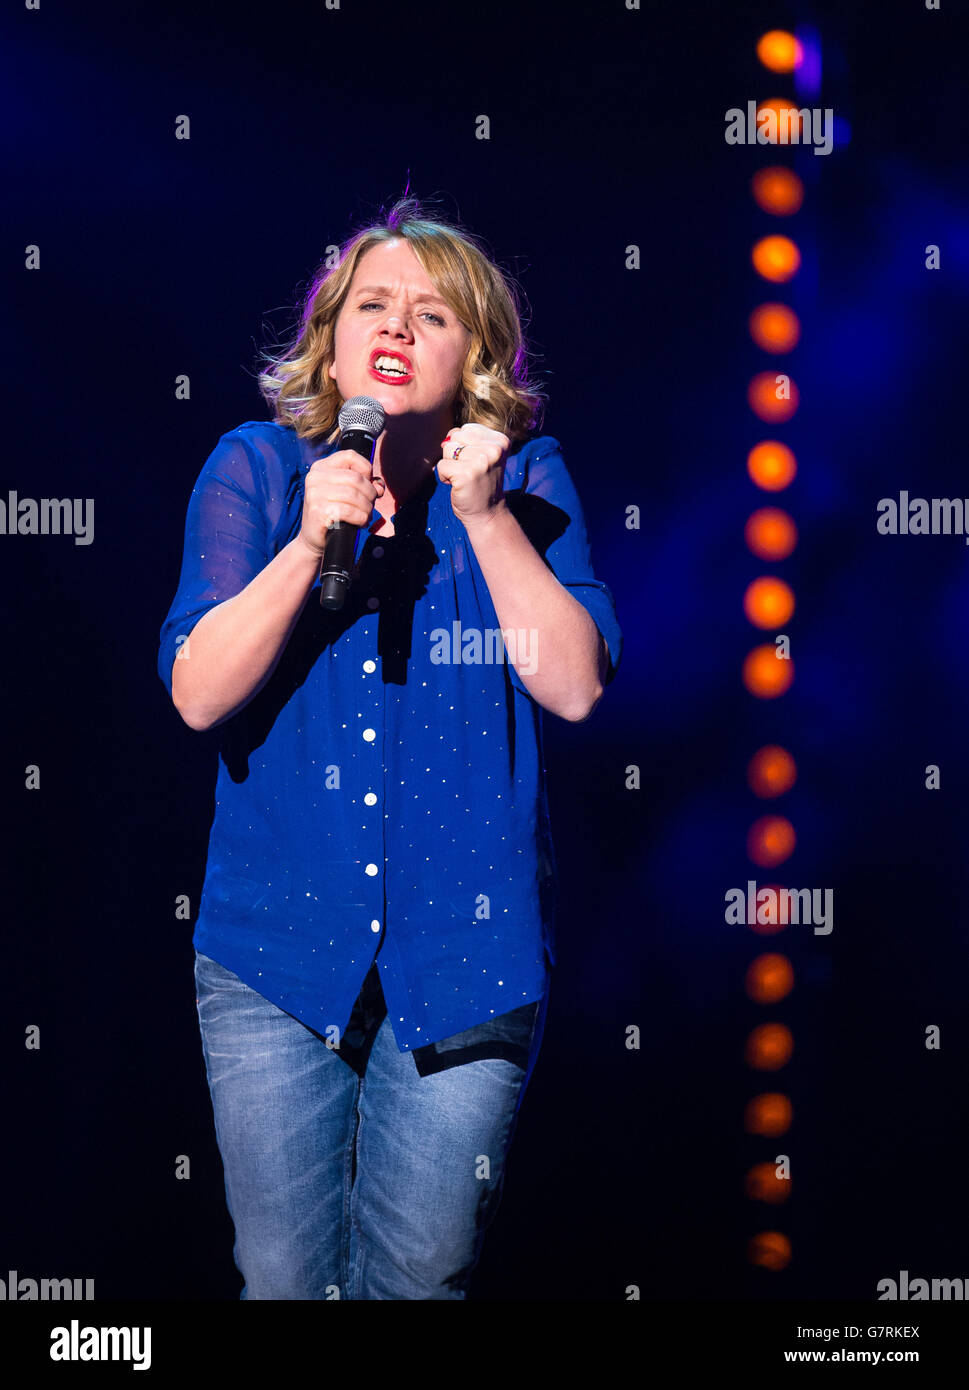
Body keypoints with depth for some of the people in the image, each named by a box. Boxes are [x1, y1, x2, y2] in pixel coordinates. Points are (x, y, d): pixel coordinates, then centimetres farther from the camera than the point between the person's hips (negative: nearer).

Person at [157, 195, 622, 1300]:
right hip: (278, 945, 1)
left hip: (465, 949, 0)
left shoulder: (523, 478, 1)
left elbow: (575, 686, -10)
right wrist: (310, 542, -20)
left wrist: (486, 517, -16)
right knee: (285, 1277, 9)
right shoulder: (256, 468, 2)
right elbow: (198, 694, -8)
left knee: (420, 1274, 10)